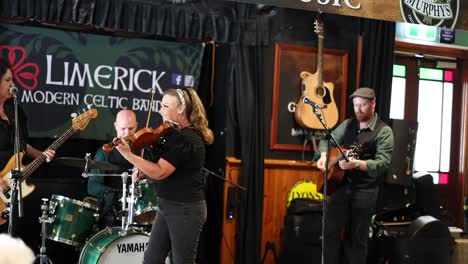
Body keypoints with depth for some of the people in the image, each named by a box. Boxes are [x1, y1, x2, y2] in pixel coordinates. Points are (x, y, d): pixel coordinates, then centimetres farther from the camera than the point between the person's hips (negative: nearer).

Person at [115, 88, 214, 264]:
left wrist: (128, 155, -27)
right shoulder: (178, 133, 11)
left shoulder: (185, 139, -20)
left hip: (185, 210, -10)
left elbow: (160, 172, -25)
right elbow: (165, 166, 20)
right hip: (167, 206, 10)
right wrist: (142, 171, 2)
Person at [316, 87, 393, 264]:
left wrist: (357, 164, -34)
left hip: (365, 191, -4)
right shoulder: (347, 125, 9)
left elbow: (383, 163, -18)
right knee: (330, 231, -1)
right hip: (342, 184, 4)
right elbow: (327, 140, 18)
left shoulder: (384, 132, -8)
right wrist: (323, 156, -4)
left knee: (357, 238, 4)